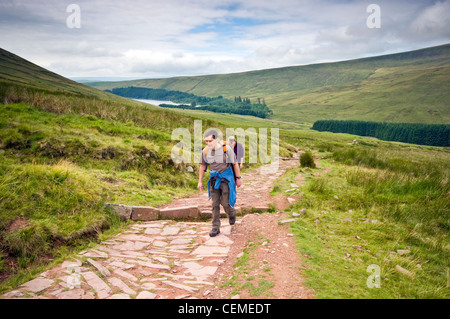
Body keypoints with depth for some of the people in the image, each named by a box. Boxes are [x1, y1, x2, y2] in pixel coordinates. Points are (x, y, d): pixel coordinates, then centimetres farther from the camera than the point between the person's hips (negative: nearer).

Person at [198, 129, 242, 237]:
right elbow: (202, 166, 8)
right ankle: (216, 228, 10)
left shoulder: (226, 149, -16)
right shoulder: (205, 151, -5)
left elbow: (235, 164, -5)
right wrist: (200, 181, 10)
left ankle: (232, 213, 33)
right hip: (214, 179, 4)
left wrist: (238, 178, 0)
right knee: (215, 204, 3)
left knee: (225, 203, -3)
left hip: (226, 178, -3)